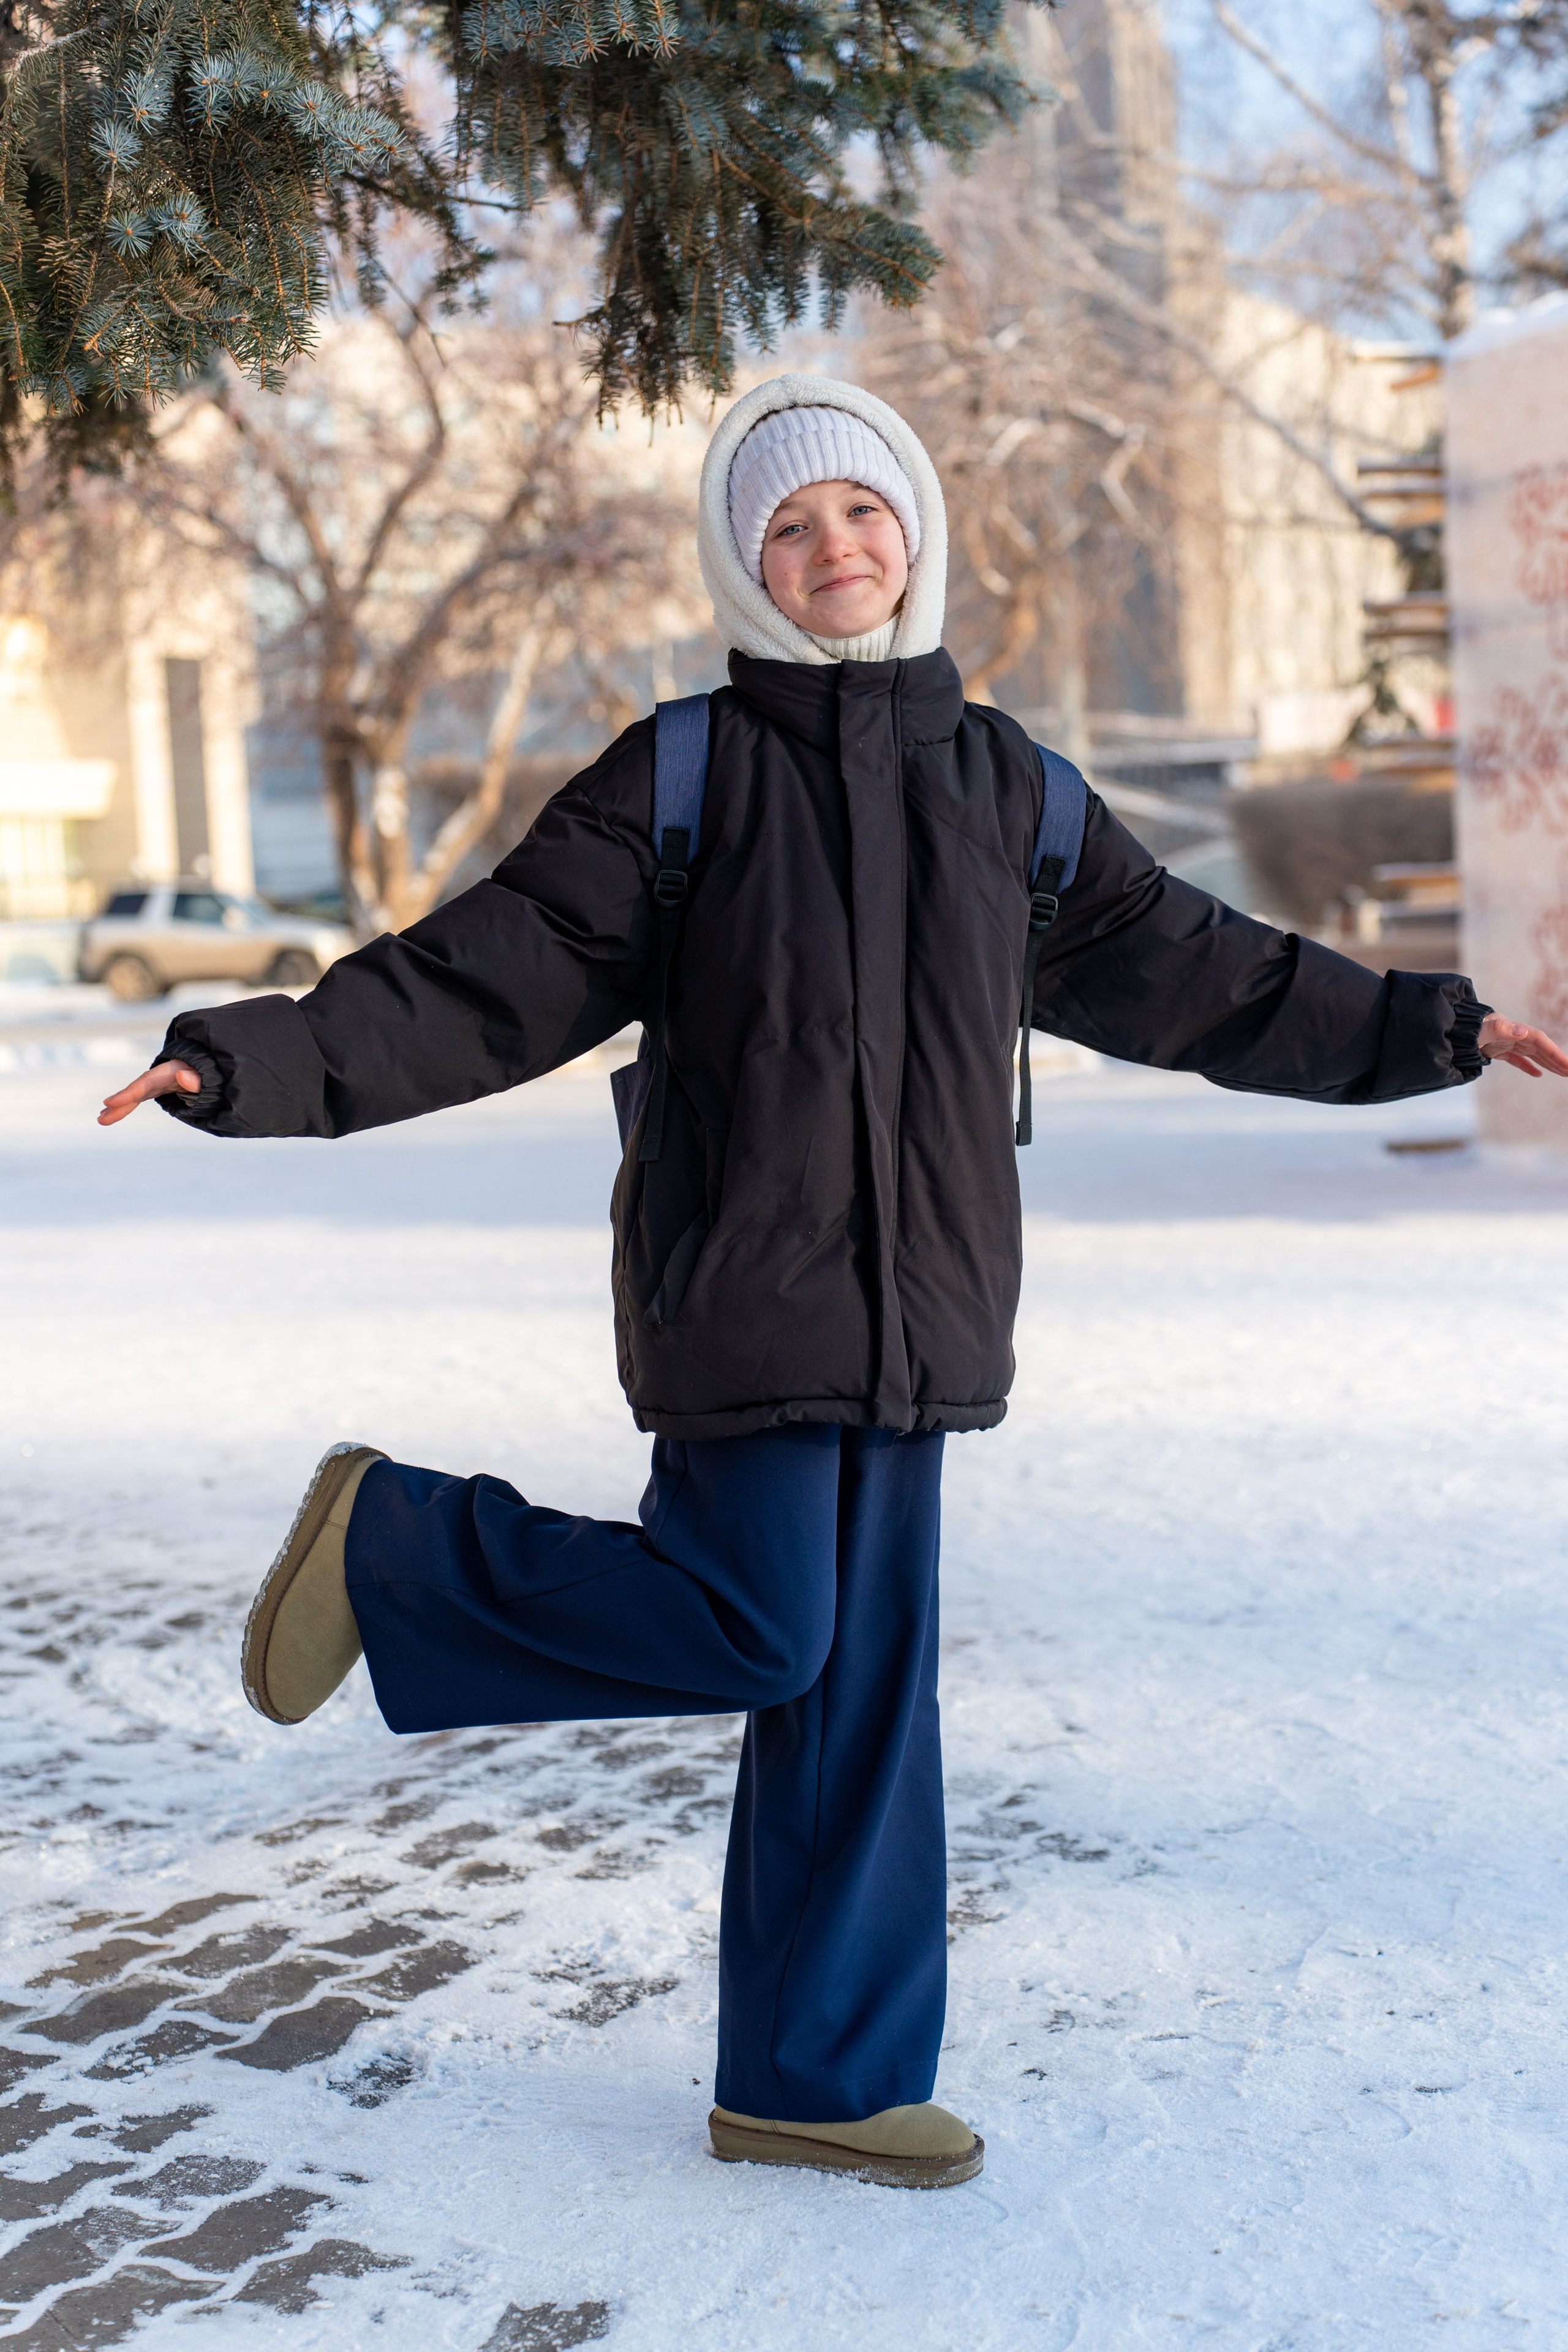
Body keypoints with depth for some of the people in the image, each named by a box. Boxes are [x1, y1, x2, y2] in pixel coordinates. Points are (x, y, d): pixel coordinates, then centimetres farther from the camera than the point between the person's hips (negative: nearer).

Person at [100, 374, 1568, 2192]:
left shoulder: (1007, 789, 10)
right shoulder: (680, 780, -3)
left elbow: (1196, 979, 18)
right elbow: (486, 980, -8)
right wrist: (257, 1064, -20)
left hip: (910, 1316, 5)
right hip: (740, 1293, -5)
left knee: (859, 1681, 7)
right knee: (755, 1627, -10)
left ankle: (817, 2079, 19)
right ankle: (392, 1542, 11)